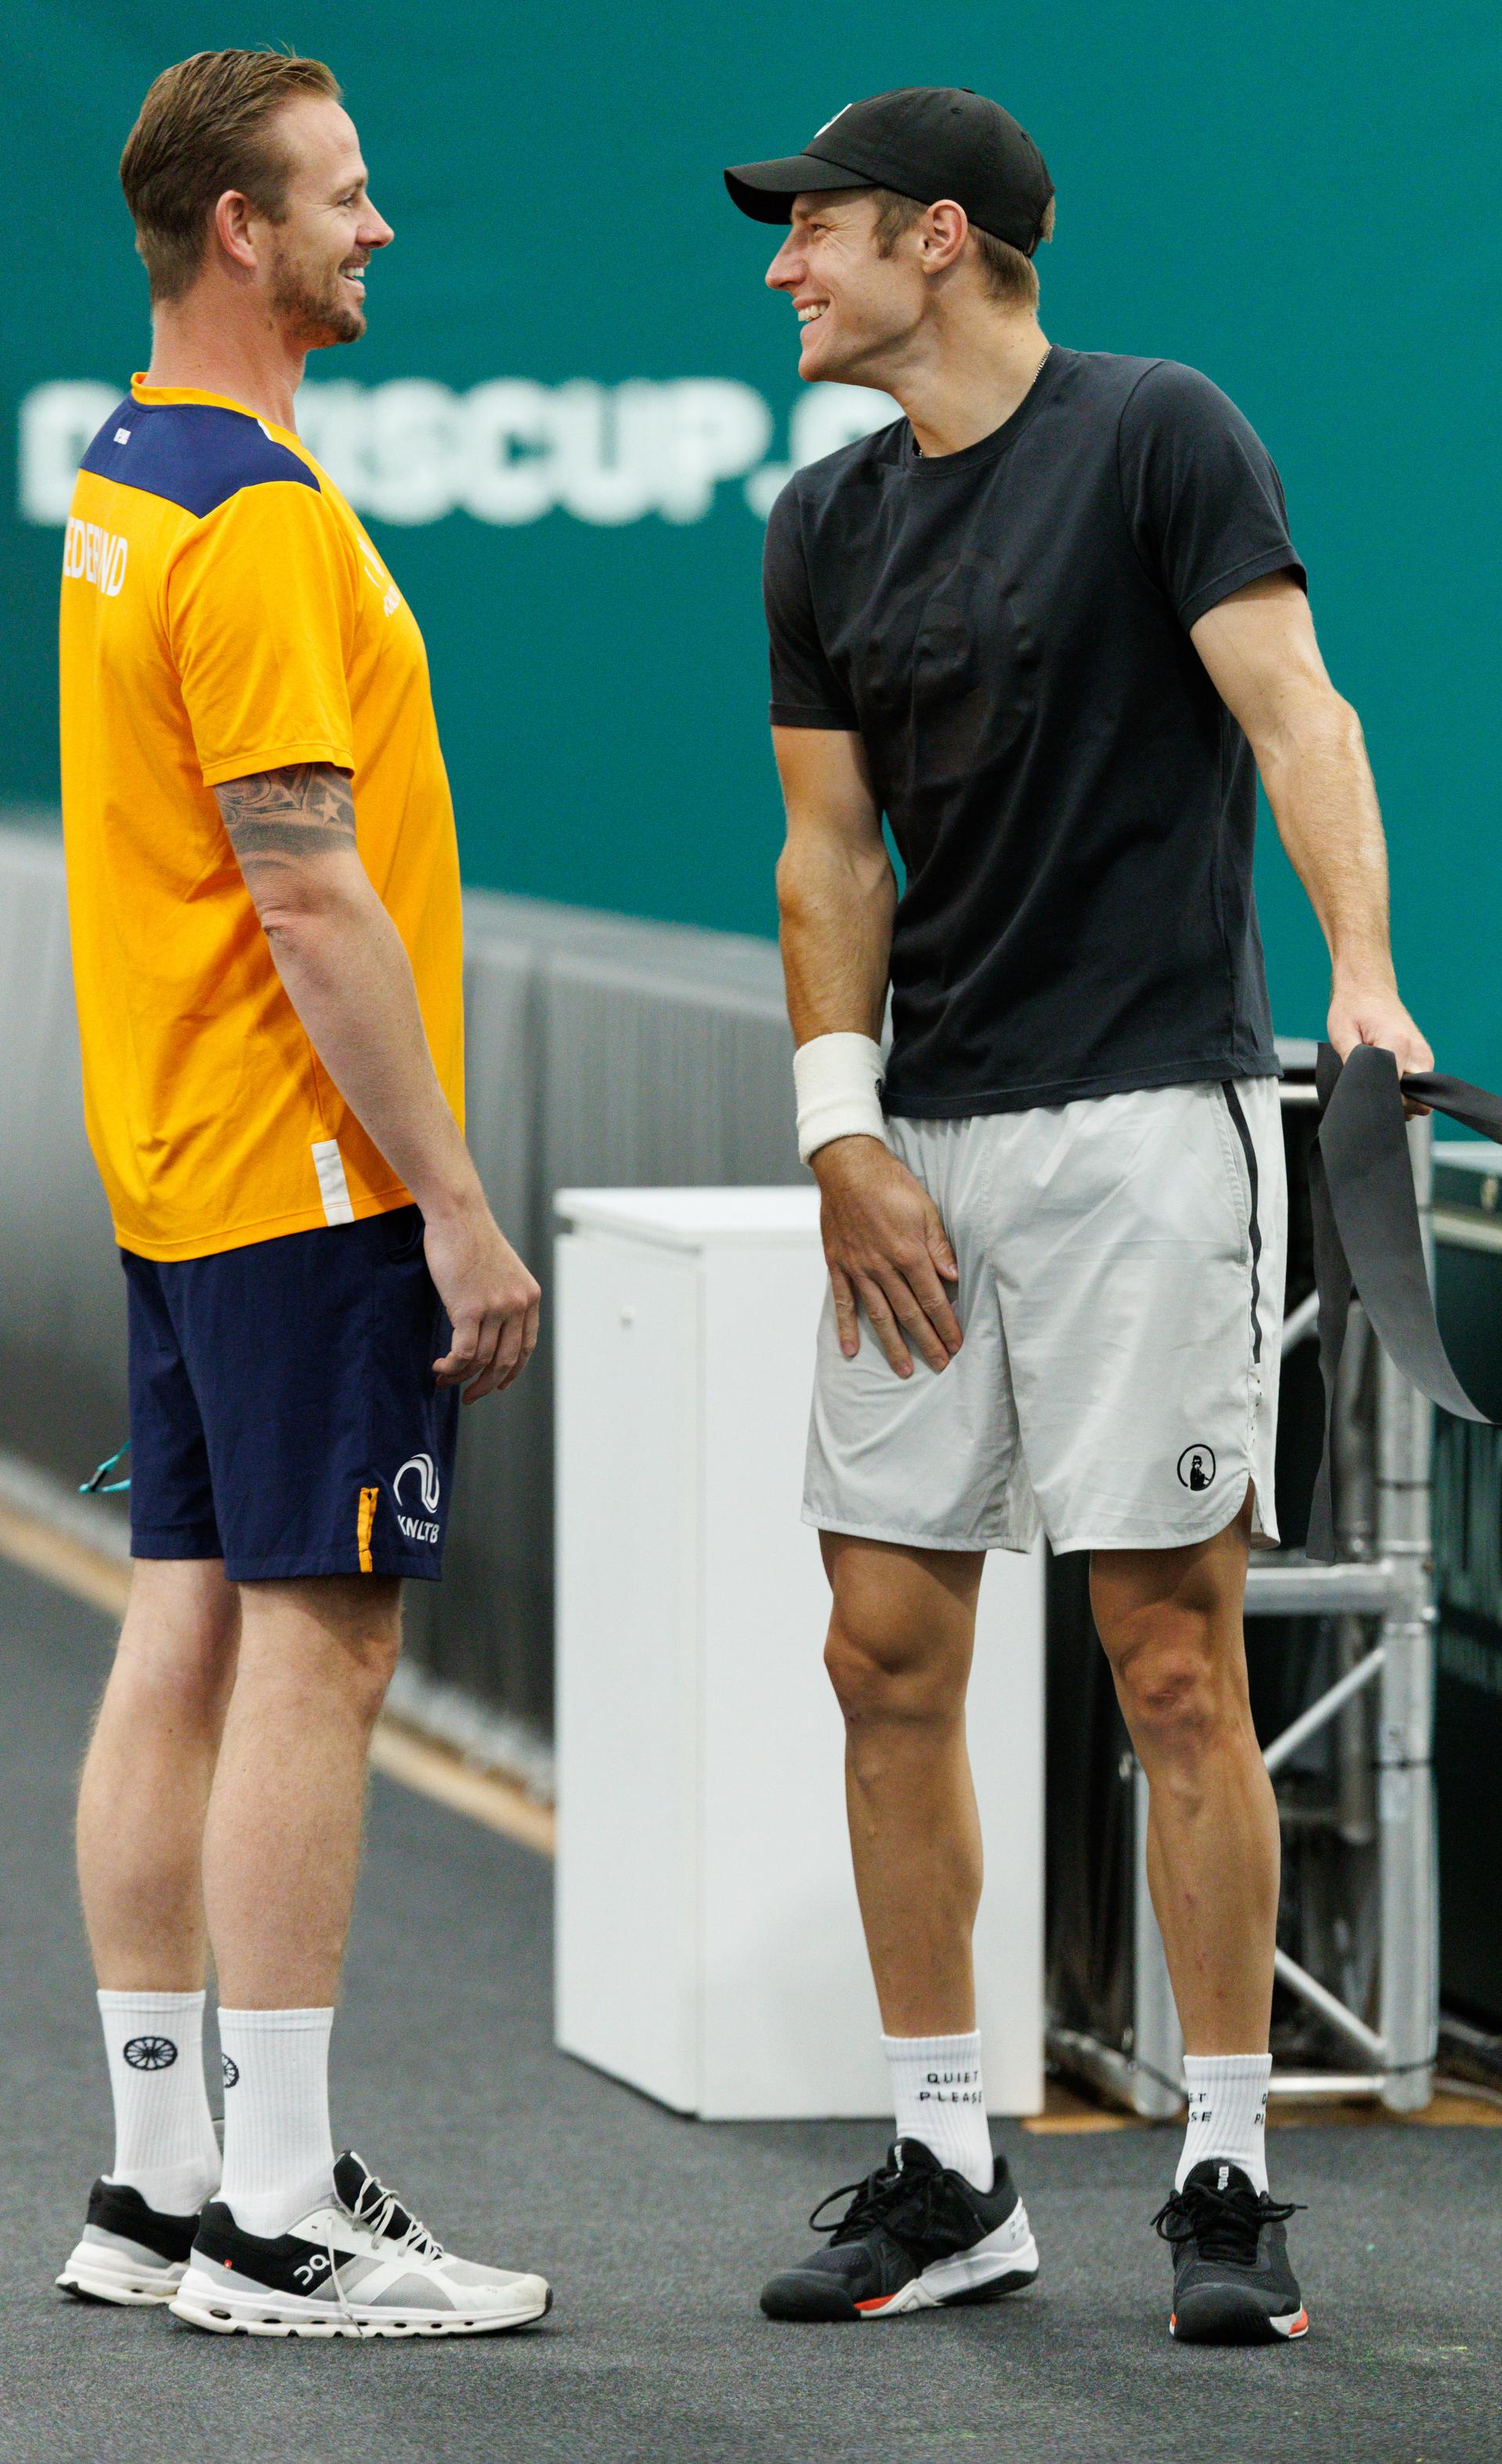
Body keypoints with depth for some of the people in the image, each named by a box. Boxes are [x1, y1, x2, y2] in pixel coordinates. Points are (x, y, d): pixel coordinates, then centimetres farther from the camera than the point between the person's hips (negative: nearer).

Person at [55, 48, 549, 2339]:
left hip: (179, 1167, 10)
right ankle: (279, 2216, -6)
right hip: (310, 1173, -10)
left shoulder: (123, 481, 14)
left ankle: (159, 2182, 13)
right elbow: (311, 896, -21)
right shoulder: (260, 519, -17)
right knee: (313, 1652, -7)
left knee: (186, 1644, 9)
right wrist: (459, 1207, -18)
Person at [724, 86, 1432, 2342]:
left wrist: (1364, 965, -30)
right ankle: (948, 2176, 13)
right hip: (924, 1157, 7)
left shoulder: (1158, 436, -5)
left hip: (1147, 1120, -7)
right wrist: (840, 1133, 3)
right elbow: (830, 851, 15)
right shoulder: (825, 526, 14)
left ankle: (1229, 2179, 2)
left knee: (1176, 1664, -6)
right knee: (888, 1654, 5)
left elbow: (1292, 709, -14)